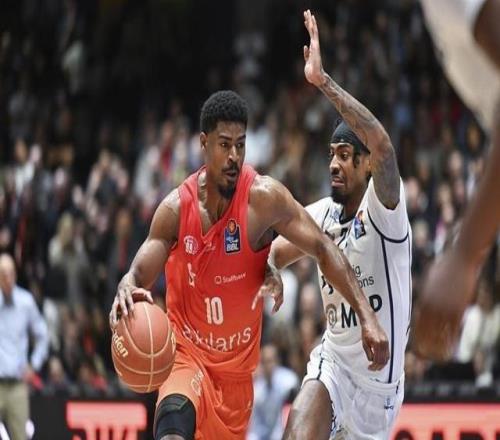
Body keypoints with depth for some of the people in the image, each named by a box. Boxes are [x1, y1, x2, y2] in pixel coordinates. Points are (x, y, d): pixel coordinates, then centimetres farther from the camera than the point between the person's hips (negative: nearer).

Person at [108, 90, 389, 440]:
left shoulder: (263, 198, -14)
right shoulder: (177, 208, -9)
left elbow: (323, 250, -12)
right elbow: (139, 274, -8)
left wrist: (366, 315, -21)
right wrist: (128, 290, -34)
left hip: (237, 366, 2)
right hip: (188, 355, -2)